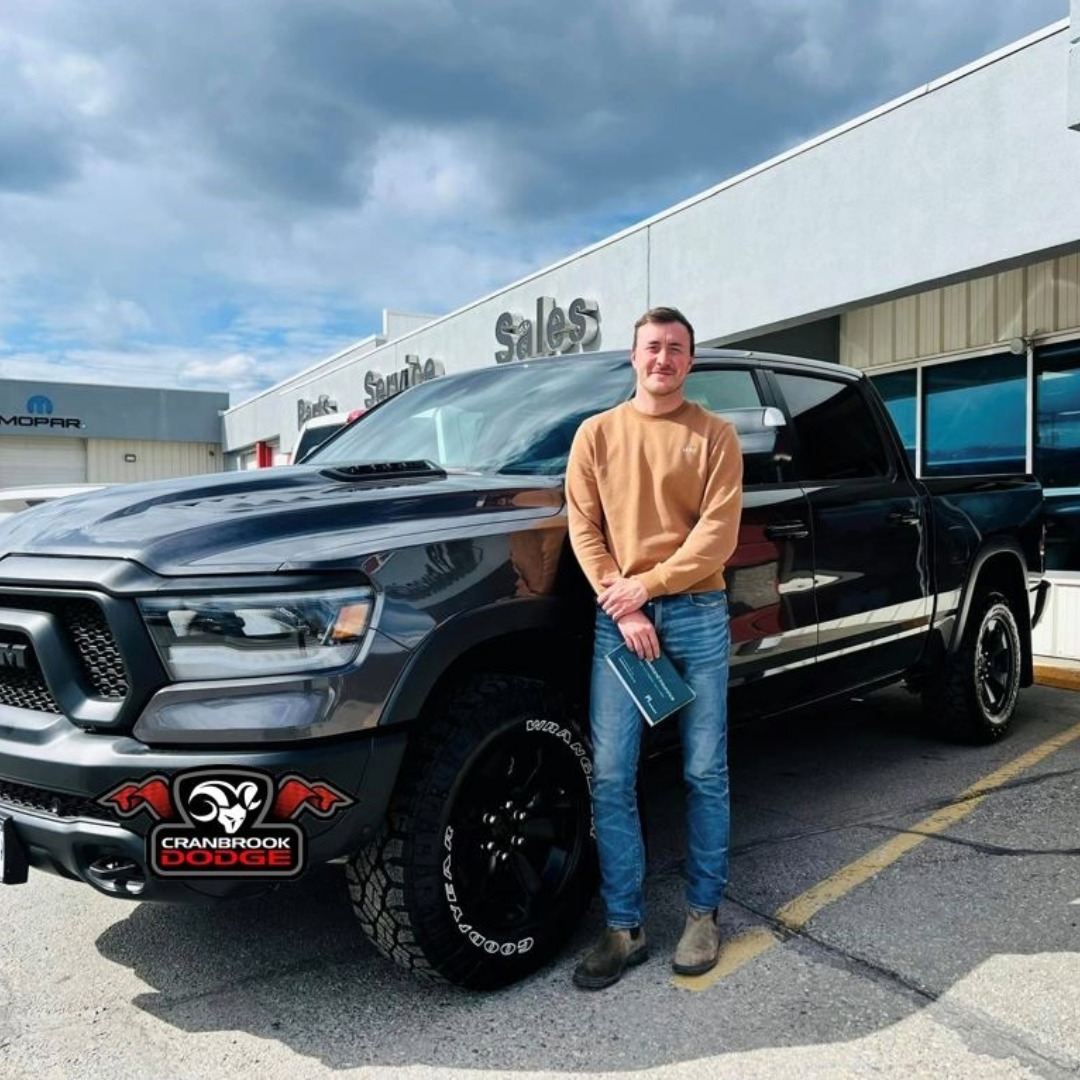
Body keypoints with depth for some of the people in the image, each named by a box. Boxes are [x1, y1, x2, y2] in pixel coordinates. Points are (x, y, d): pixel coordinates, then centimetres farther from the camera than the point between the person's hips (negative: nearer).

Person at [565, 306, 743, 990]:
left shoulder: (714, 435, 5)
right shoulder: (597, 433, 10)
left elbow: (717, 535, -4)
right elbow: (584, 529, 3)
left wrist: (645, 586, -12)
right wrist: (622, 607, -8)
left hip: (698, 613, -1)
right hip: (618, 618, 1)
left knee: (706, 773, 7)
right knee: (611, 777, 0)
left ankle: (704, 913, 23)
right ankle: (625, 927, 12)